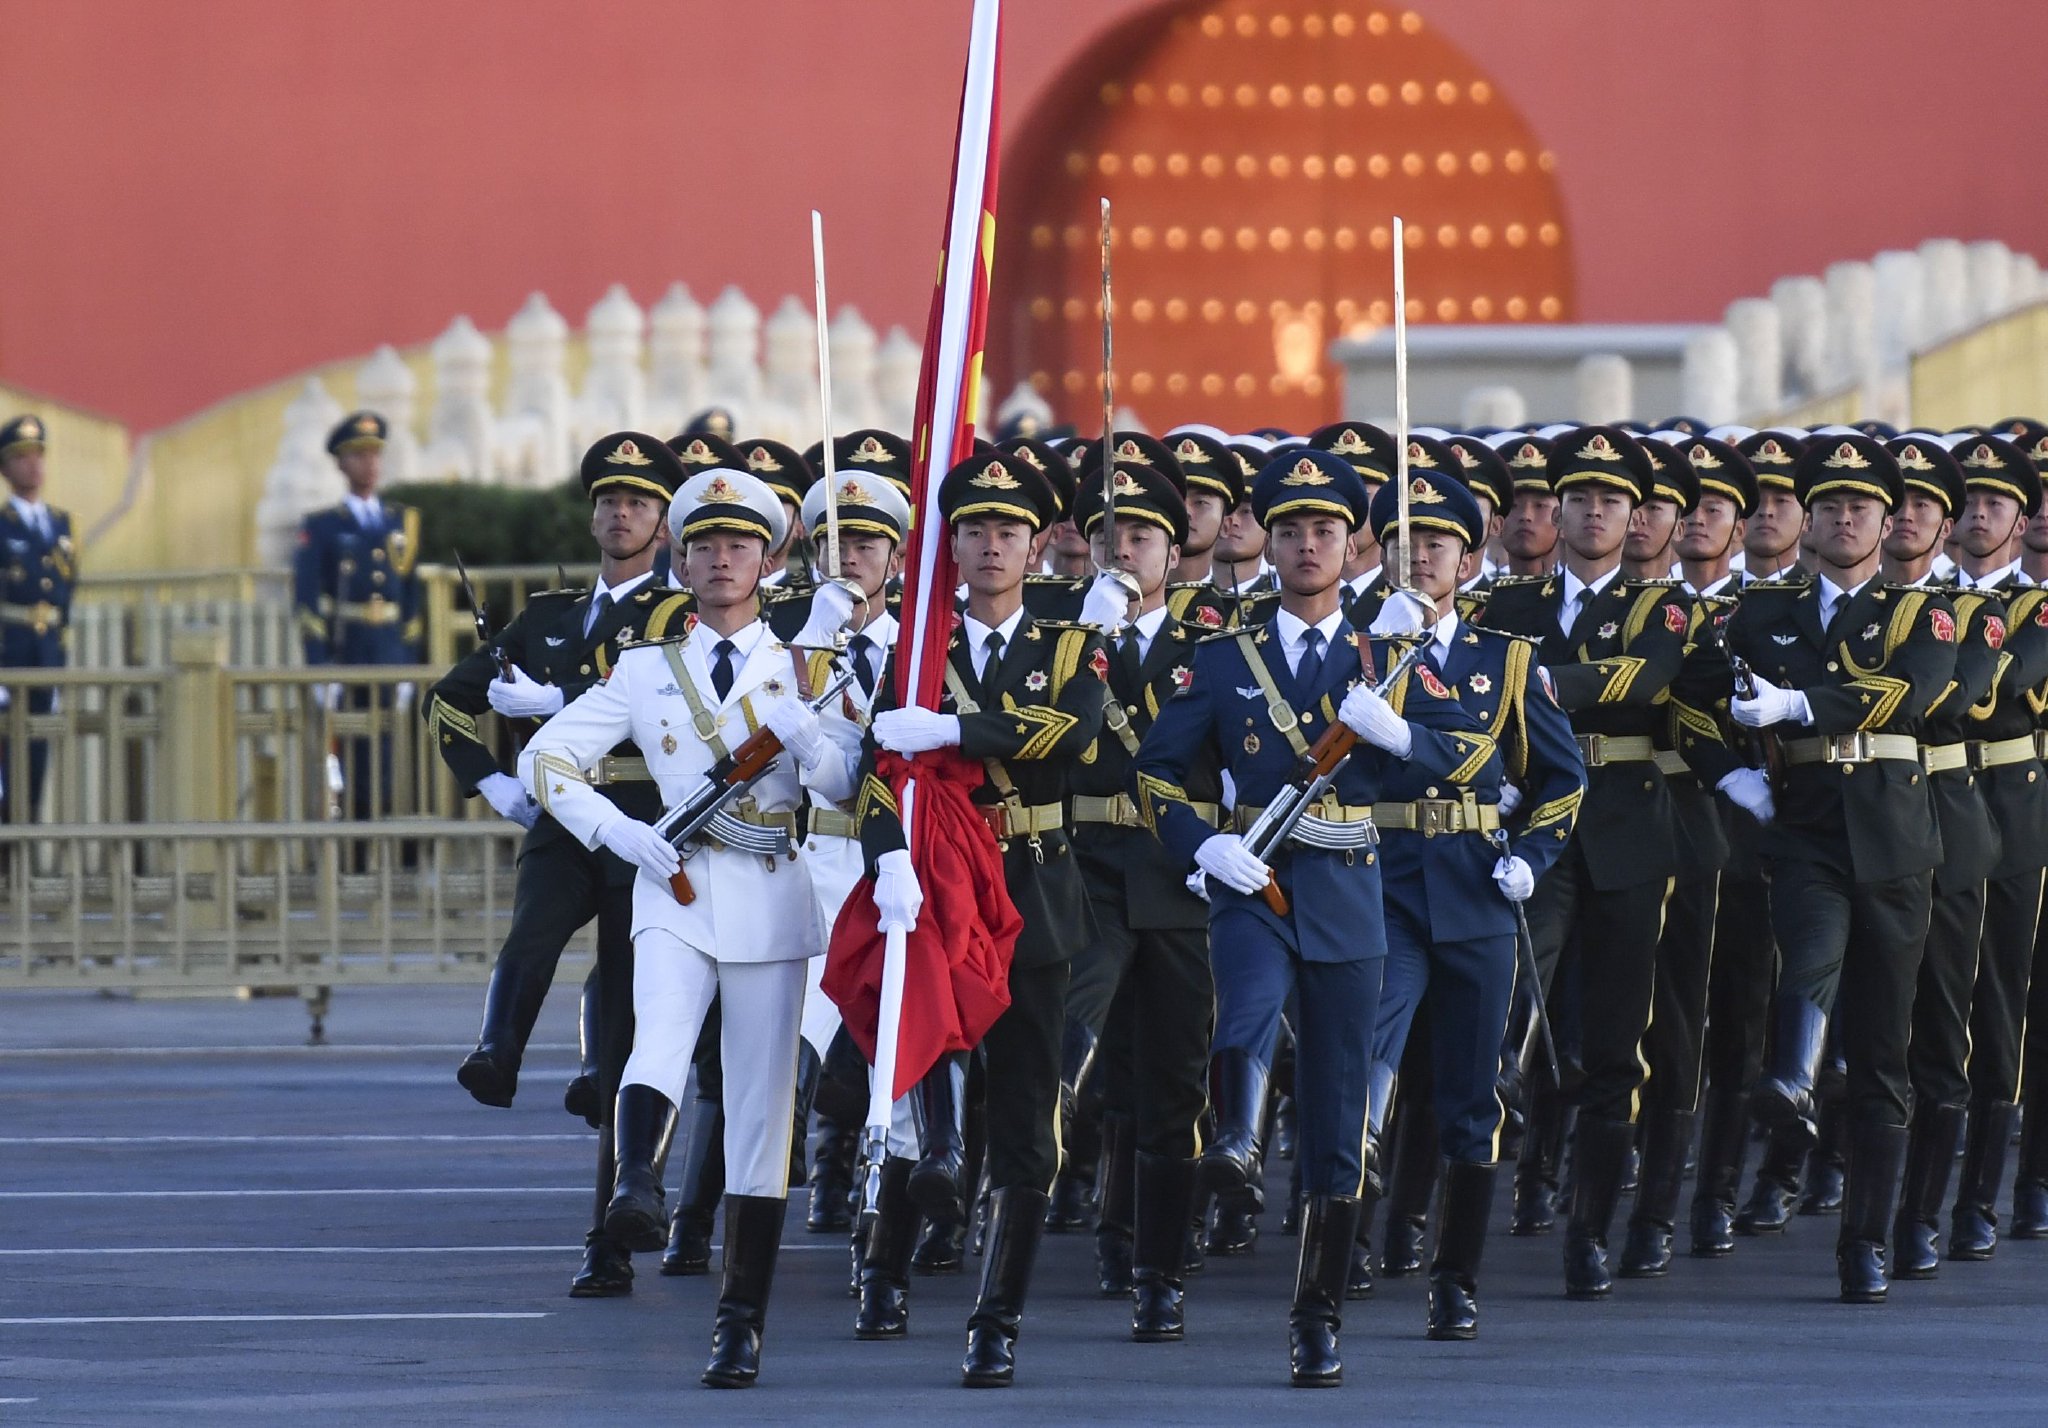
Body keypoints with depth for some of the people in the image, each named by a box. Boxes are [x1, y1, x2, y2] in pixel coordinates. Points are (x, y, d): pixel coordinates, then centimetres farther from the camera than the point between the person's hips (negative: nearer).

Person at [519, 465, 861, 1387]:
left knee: (761, 1114, 0)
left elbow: (842, 782, -3)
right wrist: (621, 833, -4)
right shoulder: (644, 670, 11)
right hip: (675, 894, 0)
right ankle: (636, 1189, -55)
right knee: (660, 1042, -31)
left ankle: (740, 1325, 3)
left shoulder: (802, 670, 10)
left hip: (771, 900, 0)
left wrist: (799, 724, -22)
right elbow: (546, 759, 10)